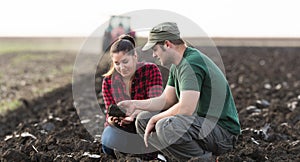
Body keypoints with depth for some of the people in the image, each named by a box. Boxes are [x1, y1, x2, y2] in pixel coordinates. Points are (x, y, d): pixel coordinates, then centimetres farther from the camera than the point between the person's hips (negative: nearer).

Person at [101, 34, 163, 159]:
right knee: (108, 142, -32)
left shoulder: (150, 70, -11)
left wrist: (134, 114, -43)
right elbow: (110, 112, -3)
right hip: (121, 128, 2)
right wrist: (112, 119, -31)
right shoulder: (108, 81, -2)